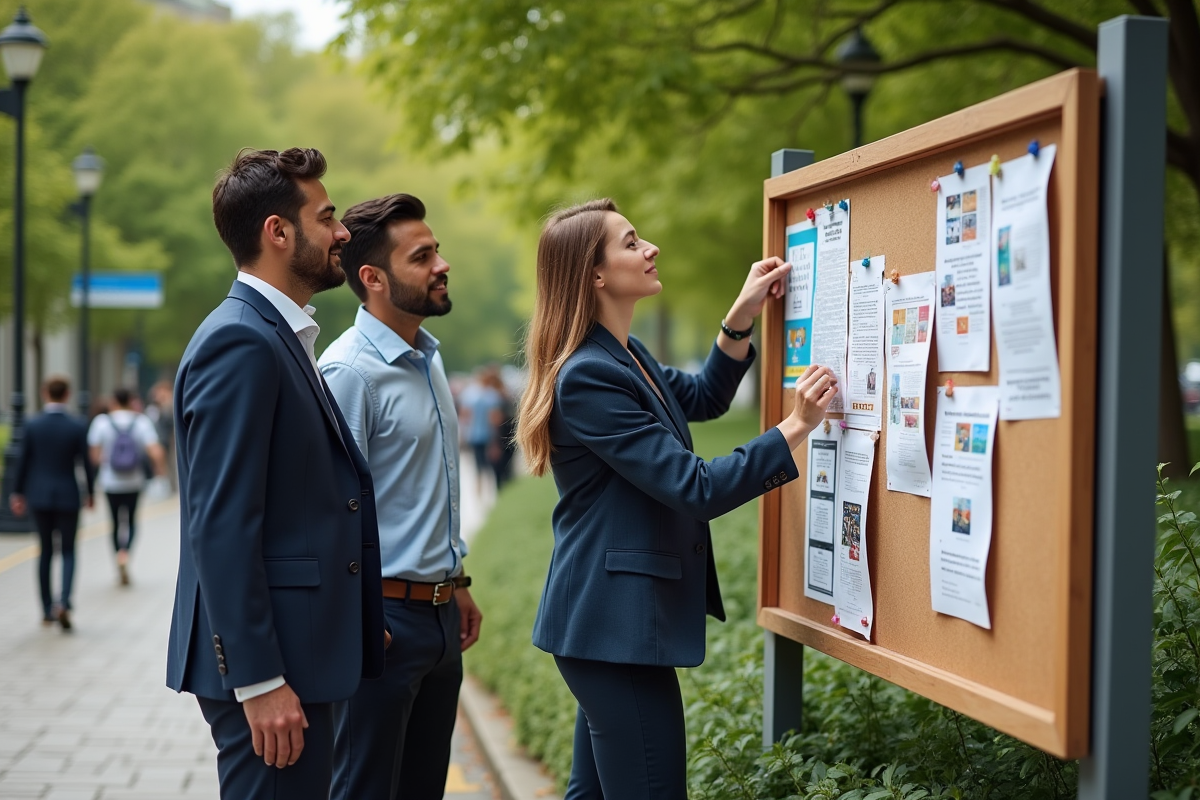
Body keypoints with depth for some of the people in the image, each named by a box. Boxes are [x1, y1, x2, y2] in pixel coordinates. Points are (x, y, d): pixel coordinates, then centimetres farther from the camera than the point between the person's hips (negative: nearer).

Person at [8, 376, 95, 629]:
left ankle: (47, 610, 16)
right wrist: (90, 492, 9)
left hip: (39, 495, 2)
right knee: (68, 551, 7)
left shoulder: (32, 425, -4)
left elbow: (23, 461, 0)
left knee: (45, 551, 13)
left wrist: (18, 493, 10)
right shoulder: (78, 427, -9)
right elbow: (86, 462, -5)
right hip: (67, 496, -2)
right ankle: (63, 603, -14)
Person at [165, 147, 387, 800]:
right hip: (266, 661, -10)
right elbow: (221, 525, -21)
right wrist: (259, 681, -22)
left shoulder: (278, 336, 16)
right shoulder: (239, 342, -16)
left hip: (298, 650, 10)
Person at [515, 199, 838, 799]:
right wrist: (796, 428, -22)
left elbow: (702, 398, 23)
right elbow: (696, 490, -23)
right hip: (619, 620, -10)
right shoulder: (589, 377, -21)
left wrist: (743, 316, 9)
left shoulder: (625, 355, 11)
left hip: (607, 619, 10)